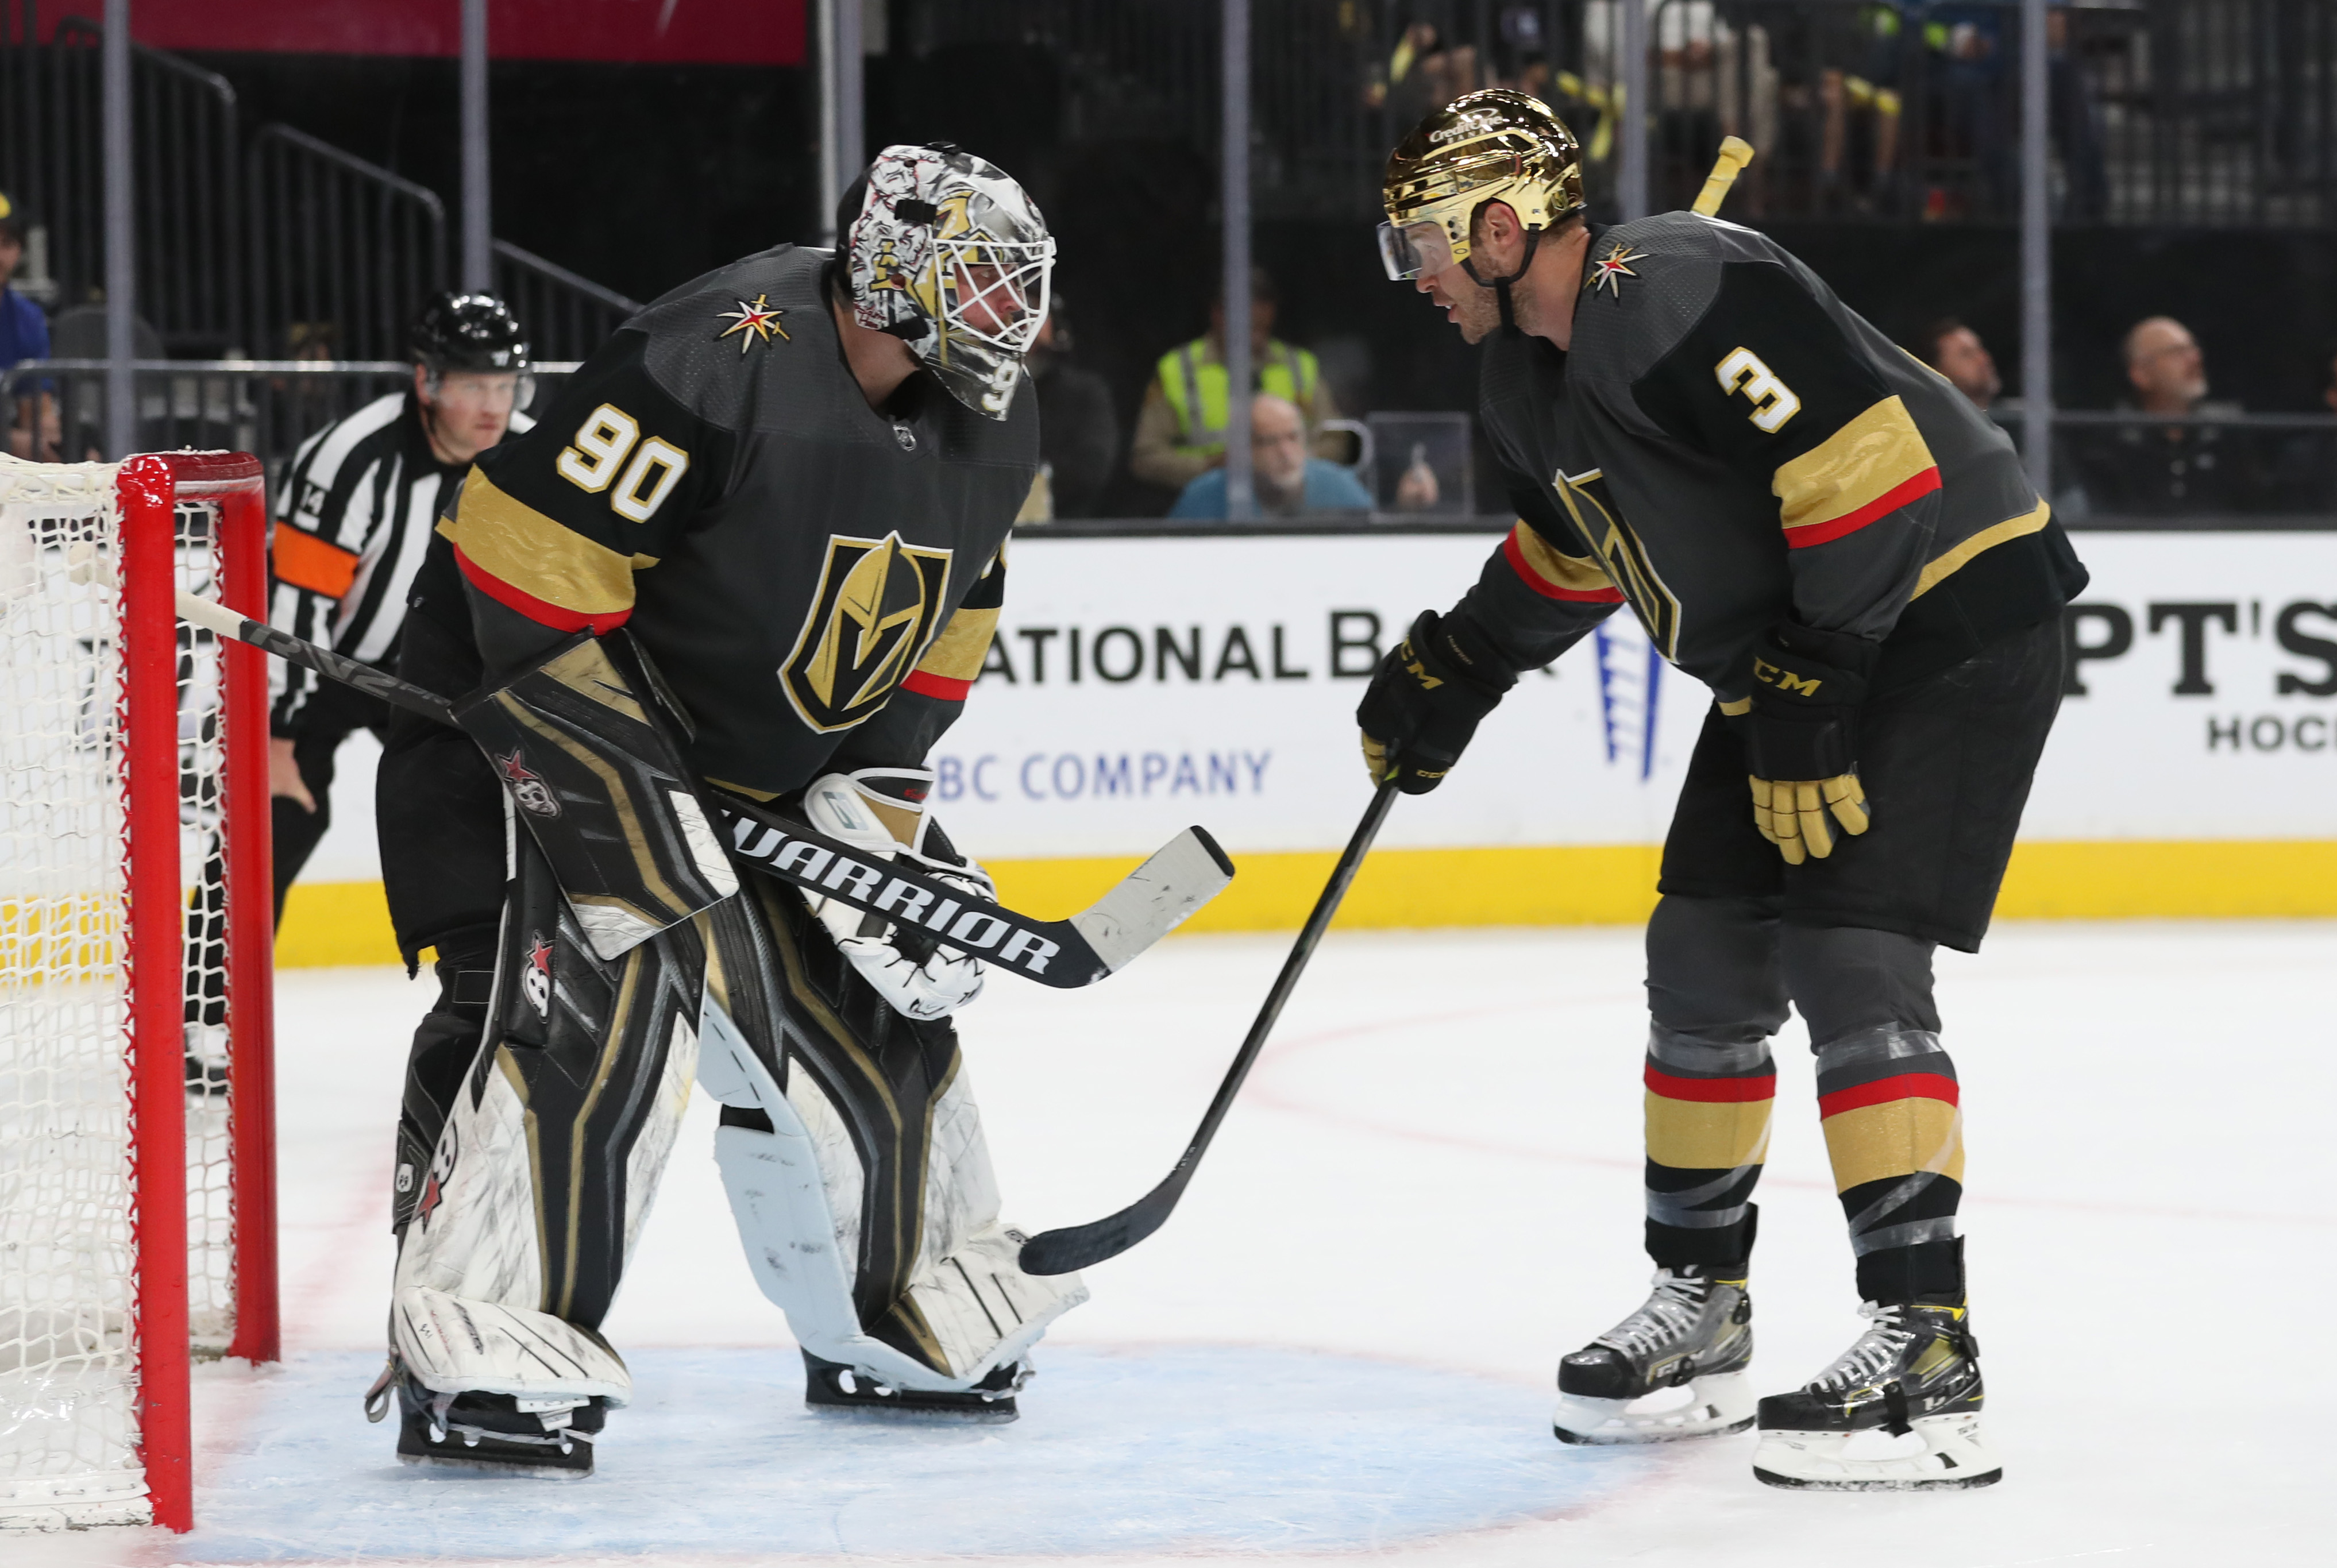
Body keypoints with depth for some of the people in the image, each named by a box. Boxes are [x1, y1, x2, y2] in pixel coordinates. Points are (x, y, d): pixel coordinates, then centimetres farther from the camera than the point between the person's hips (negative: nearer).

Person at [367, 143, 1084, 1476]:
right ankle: (476, 1358, -26)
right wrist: (618, 781, -26)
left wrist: (879, 795, -1)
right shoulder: (722, 362, -29)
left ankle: (897, 1326, 27)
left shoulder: (992, 428, -1)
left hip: (762, 754, 9)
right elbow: (526, 545, -28)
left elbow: (939, 631, 12)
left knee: (864, 998, 8)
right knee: (629, 965, -25)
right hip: (546, 686, -9)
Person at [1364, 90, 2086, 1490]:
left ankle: (1929, 1348, -19)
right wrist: (1454, 671, 24)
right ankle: (1702, 1314, 24)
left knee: (1847, 957, -18)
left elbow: (1863, 456, -28)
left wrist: (1810, 697, -26)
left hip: (1953, 611, -10)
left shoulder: (1679, 295, -23)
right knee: (1706, 956, 11)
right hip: (1790, 656, 10)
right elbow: (1574, 546, 28)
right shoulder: (1532, 377, 10)